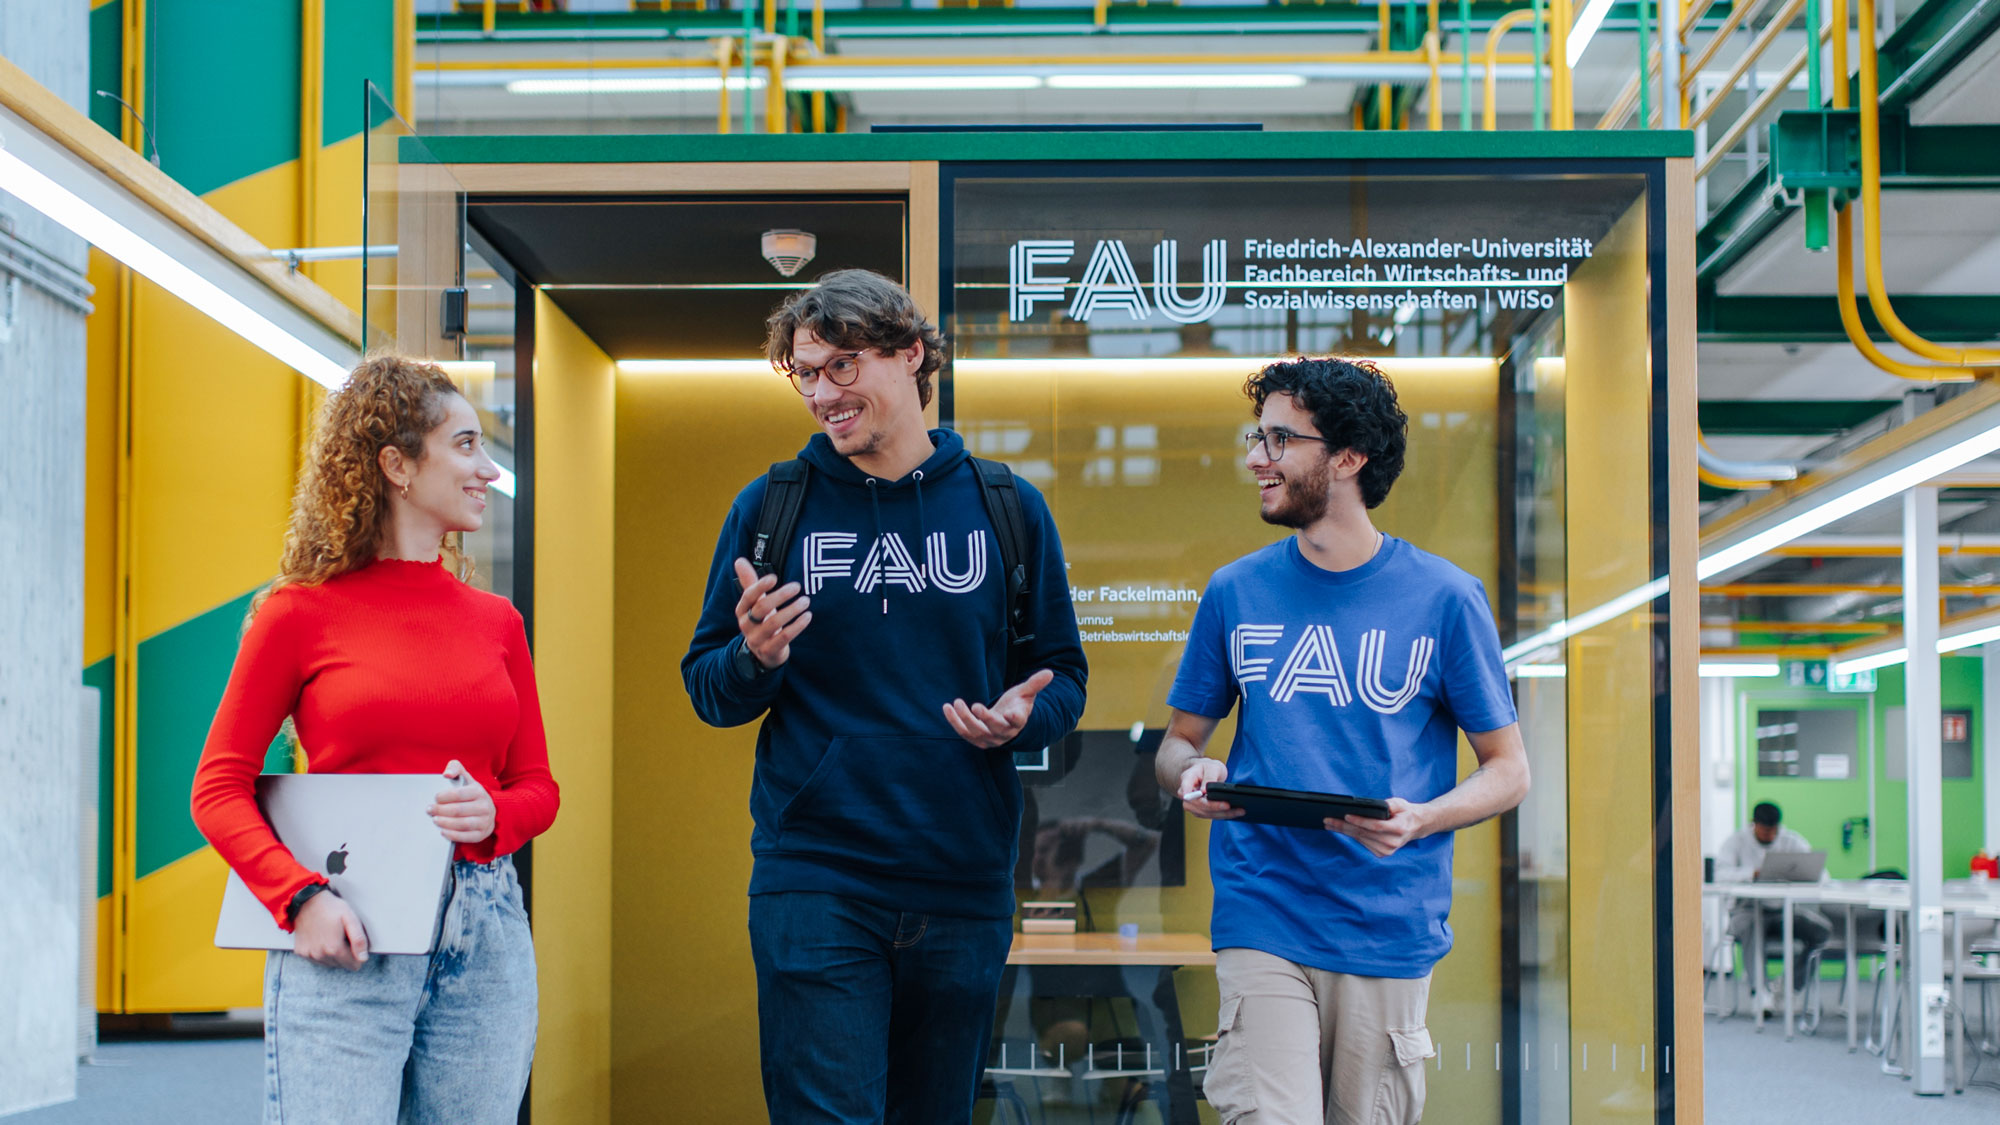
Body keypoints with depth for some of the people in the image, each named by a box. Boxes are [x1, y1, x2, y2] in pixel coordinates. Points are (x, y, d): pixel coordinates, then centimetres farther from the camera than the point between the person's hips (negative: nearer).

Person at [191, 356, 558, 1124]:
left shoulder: (495, 621, 11)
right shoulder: (302, 612, 0)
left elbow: (538, 786, 15)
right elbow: (220, 788, 0)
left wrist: (492, 814, -7)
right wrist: (301, 898, -14)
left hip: (486, 938, 4)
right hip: (345, 941, -4)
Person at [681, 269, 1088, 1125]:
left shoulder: (1007, 508, 6)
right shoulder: (771, 508, 4)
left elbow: (1062, 676, 10)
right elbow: (708, 692, 6)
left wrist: (1022, 719, -12)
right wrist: (754, 659, -16)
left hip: (964, 887, 2)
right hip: (814, 884, -2)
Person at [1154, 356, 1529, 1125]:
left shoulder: (1445, 598, 2)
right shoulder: (1236, 592, 8)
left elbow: (1508, 770, 5)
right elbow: (1180, 738, 17)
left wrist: (1418, 819, -14)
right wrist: (1193, 774, -7)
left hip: (1390, 926, 0)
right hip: (1262, 920, 1)